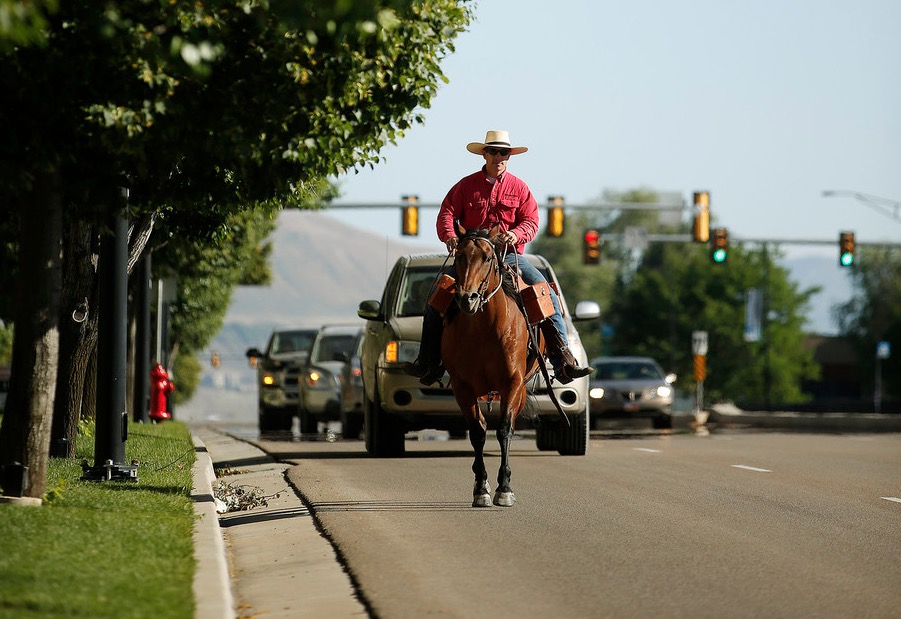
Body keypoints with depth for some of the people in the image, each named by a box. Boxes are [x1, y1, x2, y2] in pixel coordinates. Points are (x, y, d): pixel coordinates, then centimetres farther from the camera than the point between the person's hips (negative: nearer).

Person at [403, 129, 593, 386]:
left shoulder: (519, 187, 8)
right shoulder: (466, 185, 7)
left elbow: (531, 221, 0)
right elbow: (446, 213, 2)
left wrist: (516, 234, -22)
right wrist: (449, 236, -19)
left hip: (509, 255, 0)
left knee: (548, 296, -17)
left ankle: (563, 361, -16)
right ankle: (428, 364, -4)